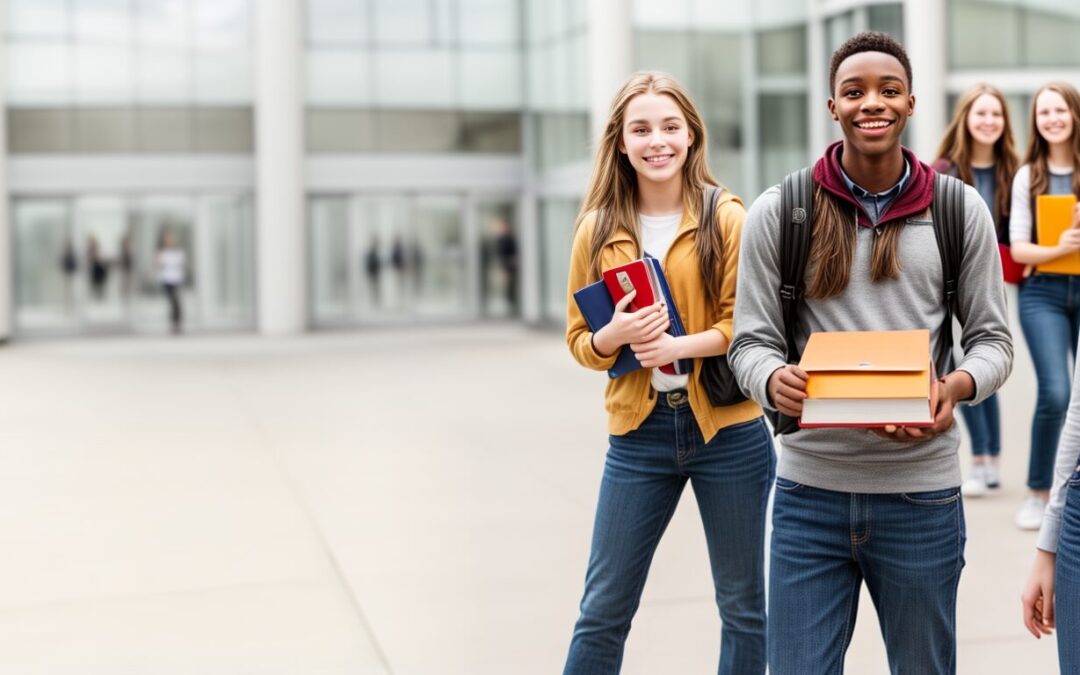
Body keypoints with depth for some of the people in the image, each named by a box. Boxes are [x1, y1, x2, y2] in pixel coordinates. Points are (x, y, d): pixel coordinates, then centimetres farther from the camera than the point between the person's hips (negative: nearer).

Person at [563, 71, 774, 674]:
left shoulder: (728, 218, -5)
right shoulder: (598, 229, 2)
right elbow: (580, 340, 6)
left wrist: (679, 345, -24)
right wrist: (617, 335, -16)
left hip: (728, 428, -1)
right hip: (639, 430, 2)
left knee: (743, 605, 12)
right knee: (604, 608, 7)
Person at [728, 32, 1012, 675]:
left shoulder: (960, 210, 2)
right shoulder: (778, 212, 0)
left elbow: (993, 339, 6)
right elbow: (752, 341, 2)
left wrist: (957, 386, -16)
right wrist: (774, 380, -21)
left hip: (922, 493, 1)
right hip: (810, 491, 0)